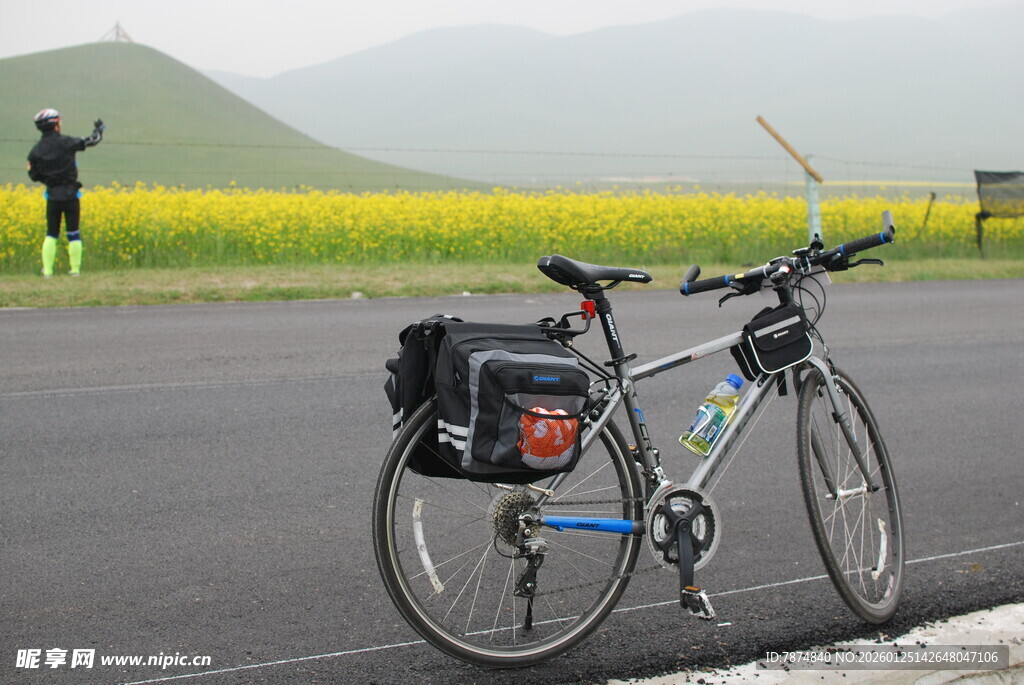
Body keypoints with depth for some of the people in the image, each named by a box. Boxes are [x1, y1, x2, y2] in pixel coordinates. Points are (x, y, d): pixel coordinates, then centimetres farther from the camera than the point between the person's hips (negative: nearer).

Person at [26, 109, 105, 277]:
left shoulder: (36, 151, 0)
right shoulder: (66, 143, -10)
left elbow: (34, 176, 5)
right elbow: (92, 141, -4)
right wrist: (98, 129, 17)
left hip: (52, 196, 2)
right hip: (70, 195, -2)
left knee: (51, 234, 11)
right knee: (73, 233, 6)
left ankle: (47, 270, 5)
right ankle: (75, 269, 8)